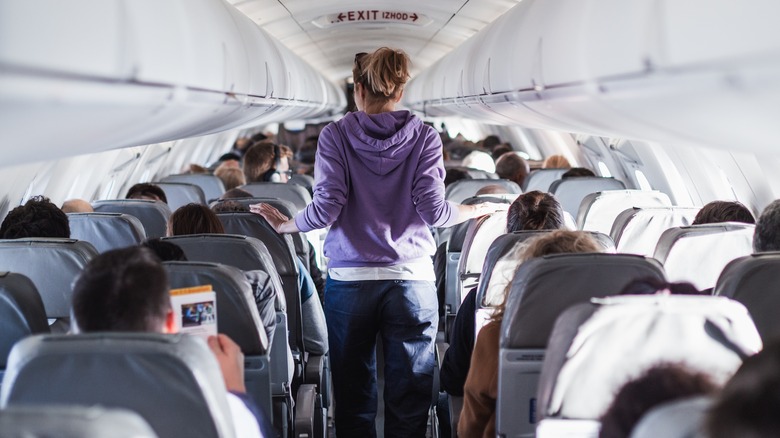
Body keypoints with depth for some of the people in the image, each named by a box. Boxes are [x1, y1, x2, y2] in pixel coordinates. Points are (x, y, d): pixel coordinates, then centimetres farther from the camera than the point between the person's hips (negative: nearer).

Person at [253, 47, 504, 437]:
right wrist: (477, 210, 14)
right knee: (409, 404, 4)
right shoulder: (423, 137, 2)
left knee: (353, 400, 8)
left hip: (350, 278, 0)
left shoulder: (336, 135, 1)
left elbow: (326, 208, -7)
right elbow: (433, 210, -4)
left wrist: (285, 225, 11)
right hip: (412, 278, 0)